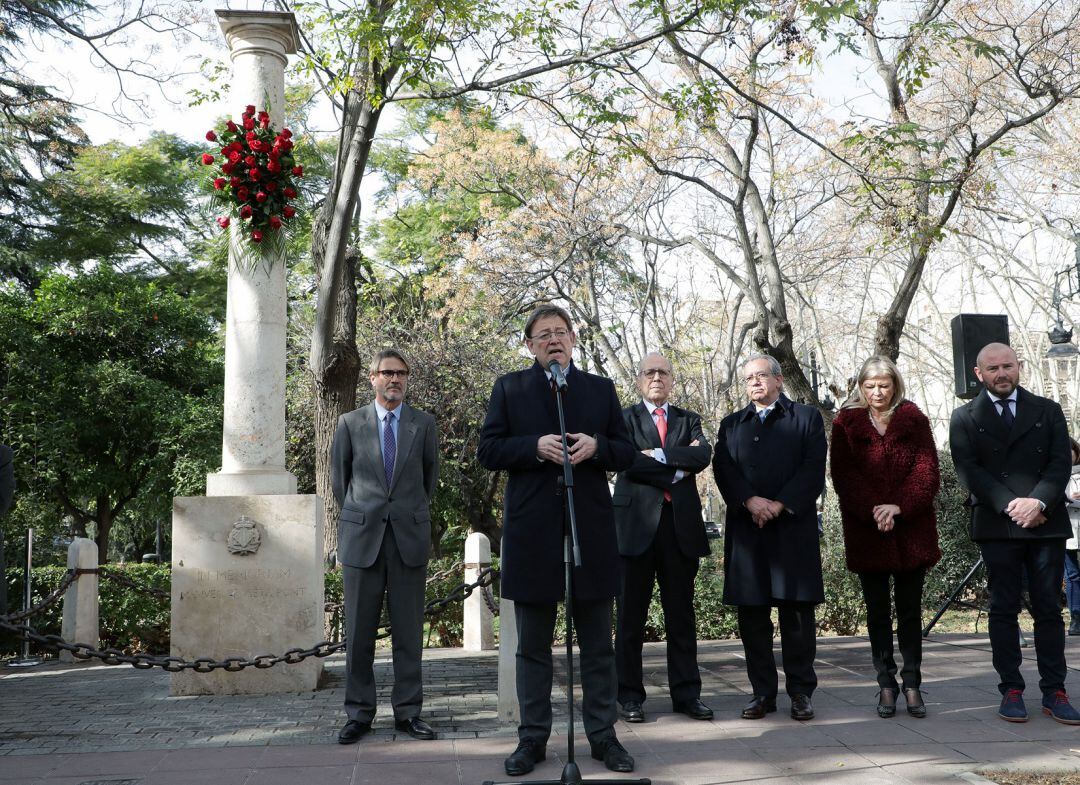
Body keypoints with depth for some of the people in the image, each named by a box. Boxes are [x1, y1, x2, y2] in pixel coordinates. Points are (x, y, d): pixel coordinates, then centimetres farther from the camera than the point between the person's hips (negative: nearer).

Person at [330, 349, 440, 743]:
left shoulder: (424, 424, 7)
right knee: (359, 631, 3)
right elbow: (339, 477, 14)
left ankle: (408, 711, 12)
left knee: (409, 630, 4)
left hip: (410, 536, 0)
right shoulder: (350, 423, 5)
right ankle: (359, 712, 13)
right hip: (362, 536, 0)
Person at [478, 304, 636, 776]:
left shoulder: (601, 389, 11)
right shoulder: (509, 388, 7)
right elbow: (488, 450, -1)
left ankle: (602, 735, 19)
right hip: (532, 532, -1)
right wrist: (535, 446, -16)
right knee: (533, 646, 8)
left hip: (591, 529, 1)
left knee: (598, 645, 8)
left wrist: (597, 446, -13)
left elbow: (627, 453, 8)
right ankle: (533, 737, 18)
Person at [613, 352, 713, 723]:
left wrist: (660, 454, -11)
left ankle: (686, 693, 15)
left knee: (682, 615, 8)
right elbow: (628, 461, -11)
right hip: (636, 523, -3)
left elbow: (703, 454, -4)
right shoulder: (624, 418, 6)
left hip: (680, 525, 3)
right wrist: (677, 471, -9)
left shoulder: (688, 420, 16)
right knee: (631, 615, 2)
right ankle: (630, 696, 10)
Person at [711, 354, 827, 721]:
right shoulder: (731, 424, 18)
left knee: (798, 614, -1)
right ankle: (762, 692, 11)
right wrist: (750, 501, -13)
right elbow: (723, 468, 4)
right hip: (746, 529, 3)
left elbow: (814, 469, -1)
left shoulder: (807, 418, 10)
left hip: (793, 526, -2)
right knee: (752, 614, 3)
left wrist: (780, 504, -12)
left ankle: (801, 691, 9)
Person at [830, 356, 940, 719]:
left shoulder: (914, 419, 5)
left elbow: (928, 471, -2)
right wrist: (872, 510, -16)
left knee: (910, 610, 5)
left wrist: (899, 506, -16)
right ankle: (886, 685, 12)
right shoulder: (846, 423, 4)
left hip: (911, 529, 0)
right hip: (866, 531, 0)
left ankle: (912, 685, 12)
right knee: (877, 611, 5)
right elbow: (843, 474, -3)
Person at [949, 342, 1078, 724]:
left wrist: (1038, 501, -14)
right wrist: (1011, 504, -14)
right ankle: (1011, 690, 8)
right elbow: (969, 470, -3)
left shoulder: (1047, 411, 12)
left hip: (1046, 522, 1)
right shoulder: (965, 418, 6)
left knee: (1048, 609, 4)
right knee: (1004, 610, 3)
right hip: (997, 525, -1)